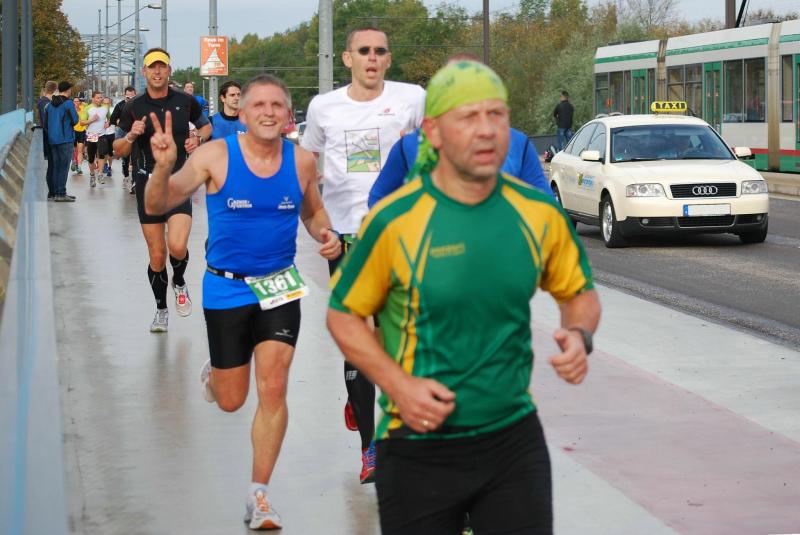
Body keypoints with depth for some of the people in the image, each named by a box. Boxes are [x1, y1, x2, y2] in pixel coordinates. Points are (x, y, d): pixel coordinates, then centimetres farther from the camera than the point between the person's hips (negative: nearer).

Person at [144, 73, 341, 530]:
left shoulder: (302, 161, -4)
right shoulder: (216, 155, -13)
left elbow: (313, 210, 15)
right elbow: (157, 206, -17)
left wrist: (327, 236, -7)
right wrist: (164, 167, -37)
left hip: (279, 287, 1)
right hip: (227, 290, -1)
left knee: (273, 390, -8)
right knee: (231, 401, 9)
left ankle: (259, 495, 6)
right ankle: (213, 373, 48)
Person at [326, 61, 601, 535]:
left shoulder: (540, 212, -3)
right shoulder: (394, 220, -12)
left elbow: (580, 292, 13)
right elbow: (344, 315, -2)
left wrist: (580, 336, -9)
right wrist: (399, 385, -15)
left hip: (515, 439, 2)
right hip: (419, 448, -2)